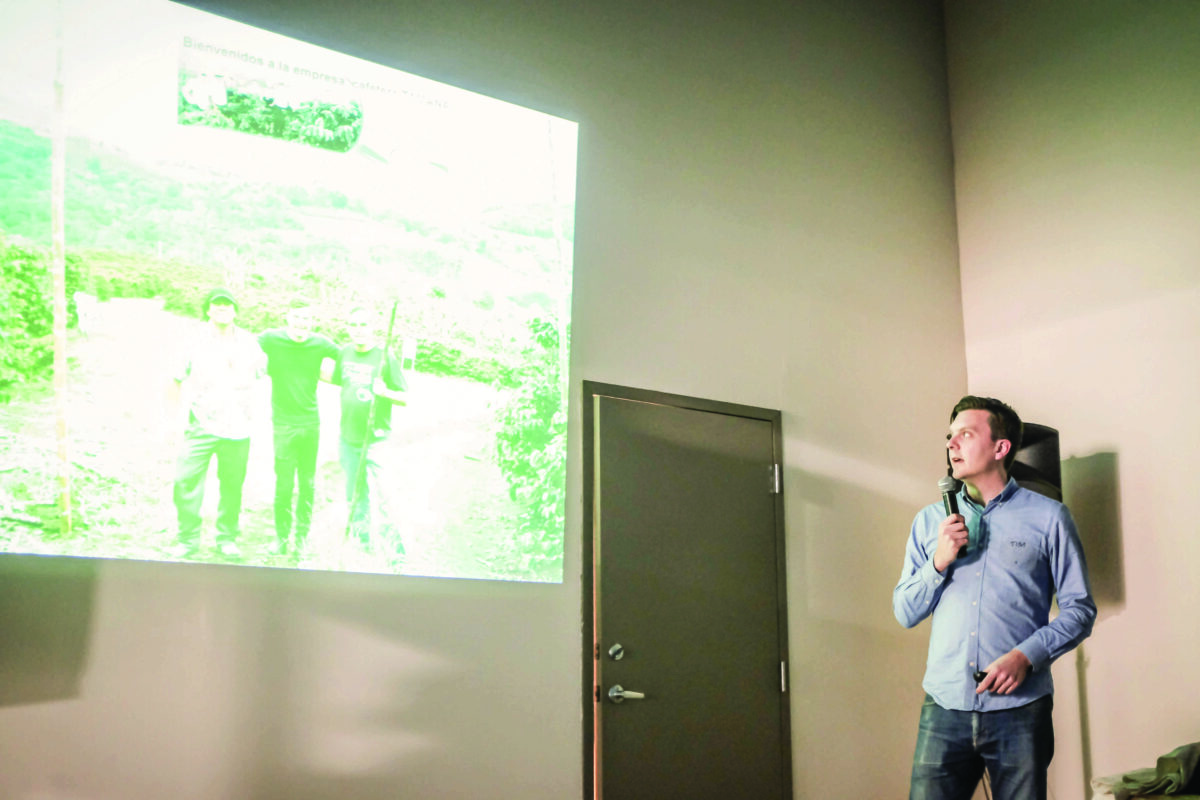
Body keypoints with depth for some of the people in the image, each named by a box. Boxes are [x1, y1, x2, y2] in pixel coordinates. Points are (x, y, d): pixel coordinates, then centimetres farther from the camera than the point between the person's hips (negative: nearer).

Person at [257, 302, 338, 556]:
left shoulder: (320, 344, 0)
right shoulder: (270, 339, -4)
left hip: (311, 422, 2)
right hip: (284, 423, -2)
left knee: (308, 484, 7)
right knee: (284, 484, -1)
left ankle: (302, 536, 20)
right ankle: (281, 537, 15)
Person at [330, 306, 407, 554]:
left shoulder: (385, 357, -10)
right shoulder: (344, 354, 4)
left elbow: (405, 398, -8)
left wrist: (386, 392, -25)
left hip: (374, 439, -5)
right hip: (348, 438, 5)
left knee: (377, 494, -10)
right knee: (354, 494, 16)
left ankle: (396, 548, 1)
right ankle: (361, 541, 32)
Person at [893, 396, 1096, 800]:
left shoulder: (1048, 517, 4)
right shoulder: (929, 521, 13)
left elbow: (1080, 609, 2)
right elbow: (905, 612, 12)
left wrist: (1026, 656, -13)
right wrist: (939, 562, -5)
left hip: (1019, 710, -2)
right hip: (944, 706, 2)